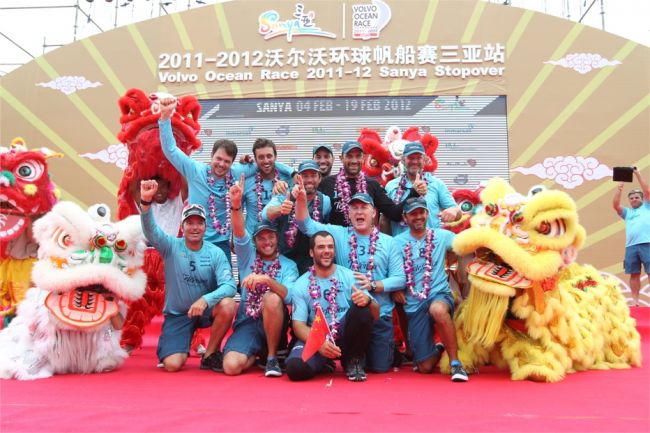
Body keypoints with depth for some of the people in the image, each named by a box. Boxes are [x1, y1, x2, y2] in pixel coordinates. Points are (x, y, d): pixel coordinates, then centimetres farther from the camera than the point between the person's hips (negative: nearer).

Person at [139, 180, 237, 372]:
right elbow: (150, 230, -27)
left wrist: (206, 299, -37)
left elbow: (229, 286, -18)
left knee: (228, 305, -32)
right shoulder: (171, 247, -8)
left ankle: (210, 354, -7)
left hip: (205, 309, 1)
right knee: (172, 365, -18)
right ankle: (182, 348, 22)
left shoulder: (216, 253, -8)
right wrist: (146, 202, -46)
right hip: (177, 314, -1)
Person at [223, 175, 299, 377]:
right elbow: (239, 233, -11)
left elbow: (289, 297, -14)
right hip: (247, 322, 2)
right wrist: (236, 205, -30)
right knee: (231, 366, -25)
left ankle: (272, 357, -14)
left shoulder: (288, 265, 3)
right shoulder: (247, 256, 9)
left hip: (274, 321, -2)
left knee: (271, 298, -36)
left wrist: (267, 280, -30)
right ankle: (257, 354, 13)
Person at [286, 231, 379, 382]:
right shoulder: (301, 284, 1)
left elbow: (376, 314, -6)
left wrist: (367, 300, -30)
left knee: (362, 308, -28)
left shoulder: (349, 276, 0)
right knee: (295, 368, -30)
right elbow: (299, 324, -4)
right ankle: (325, 363, 7)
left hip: (345, 335, 0)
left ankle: (353, 360, -4)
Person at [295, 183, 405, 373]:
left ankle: (387, 348, 38)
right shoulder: (338, 234, 2)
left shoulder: (388, 242, 1)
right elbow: (306, 225, -7)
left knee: (380, 367, 6)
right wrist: (301, 200, -24)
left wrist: (373, 285, -18)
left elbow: (400, 279, -3)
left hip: (379, 314, 0)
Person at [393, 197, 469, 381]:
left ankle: (455, 363, -23)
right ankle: (438, 350, 37)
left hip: (439, 295, -1)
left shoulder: (441, 235, 5)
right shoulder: (398, 242, 3)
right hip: (414, 305, 2)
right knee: (425, 367, -2)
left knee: (438, 310, -42)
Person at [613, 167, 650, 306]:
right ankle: (635, 300, 4)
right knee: (634, 274, 2)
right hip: (631, 246, 3)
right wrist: (620, 188, 5)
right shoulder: (627, 212, 25)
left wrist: (638, 174, 3)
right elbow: (616, 205, 10)